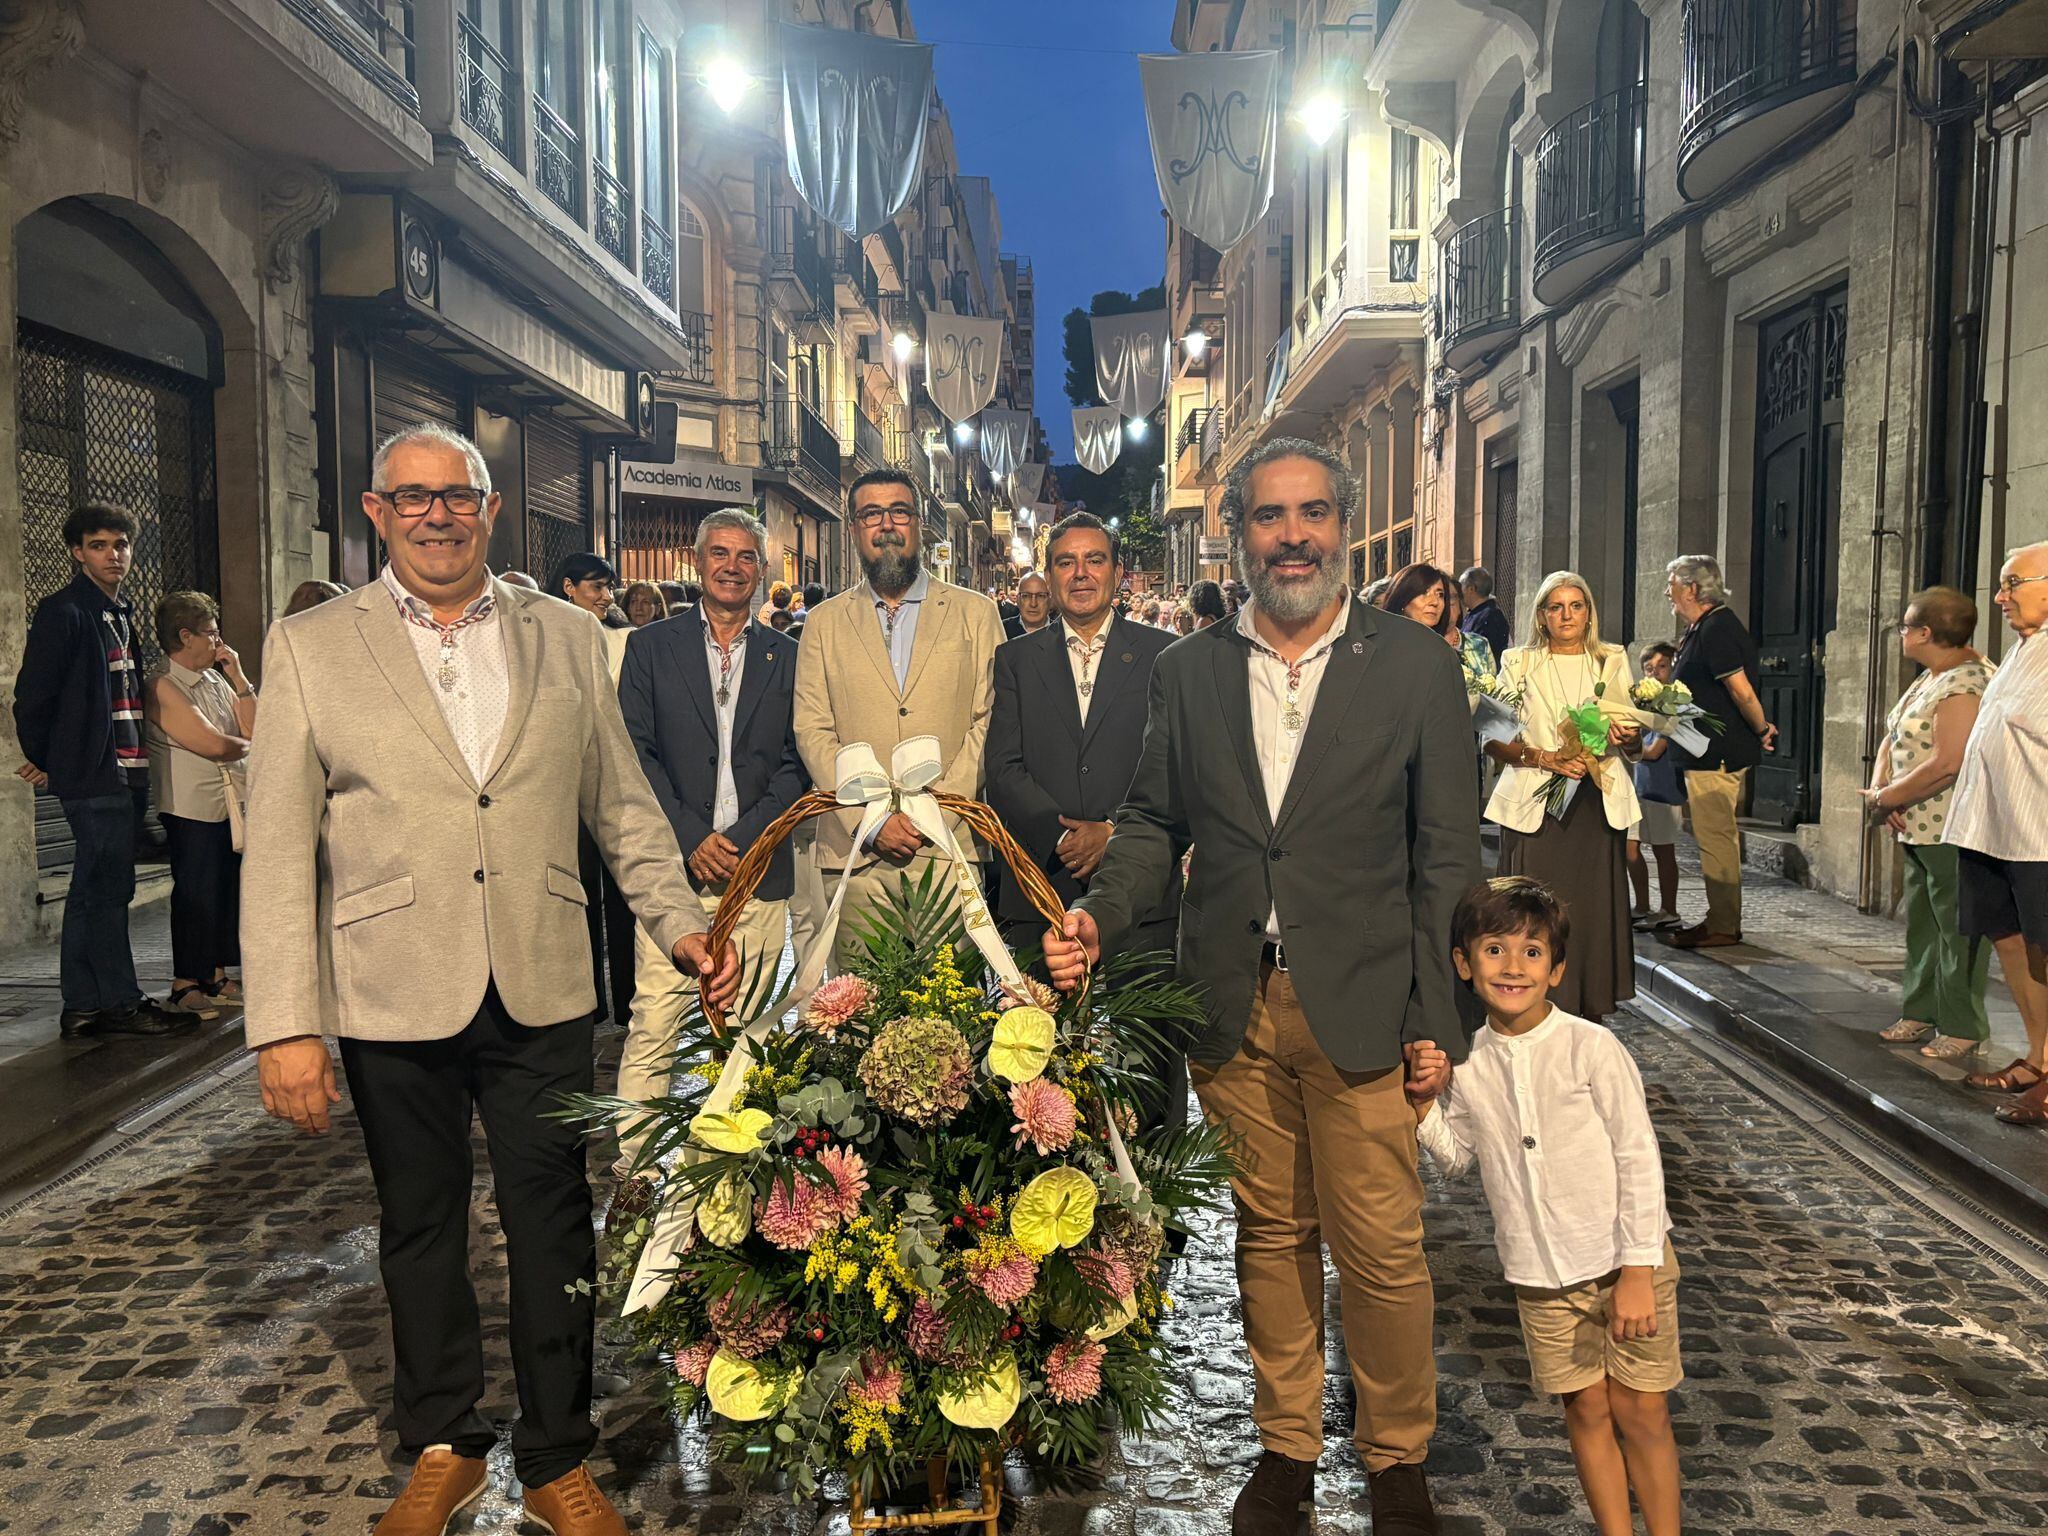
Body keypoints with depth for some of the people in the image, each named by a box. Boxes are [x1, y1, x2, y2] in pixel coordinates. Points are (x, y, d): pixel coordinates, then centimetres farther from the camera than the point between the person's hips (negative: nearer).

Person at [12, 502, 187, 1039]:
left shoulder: (122, 614, 17)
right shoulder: (63, 612, -9)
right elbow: (32, 696, -10)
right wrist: (45, 763, -1)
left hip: (127, 773, 9)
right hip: (93, 774, -9)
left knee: (94, 892, 12)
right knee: (107, 890, -4)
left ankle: (82, 1007, 19)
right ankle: (120, 1003, 3)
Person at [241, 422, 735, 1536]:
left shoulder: (565, 638, 6)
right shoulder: (309, 648, 0)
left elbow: (622, 807, 10)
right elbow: (277, 847, -4)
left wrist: (681, 924, -1)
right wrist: (284, 1025, -9)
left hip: (541, 994, 1)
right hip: (392, 999, 0)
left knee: (553, 1230, 10)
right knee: (420, 1229, 16)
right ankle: (442, 1446, 37)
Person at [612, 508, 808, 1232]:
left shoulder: (785, 658, 12)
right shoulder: (651, 647, 9)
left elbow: (795, 765, 6)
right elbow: (635, 752, 2)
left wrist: (738, 838, -7)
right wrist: (691, 840, -8)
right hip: (674, 869, -1)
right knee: (652, 1030, -5)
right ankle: (634, 1177, 5)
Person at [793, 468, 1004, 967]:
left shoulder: (976, 614, 10)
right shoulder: (825, 622, 13)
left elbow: (989, 721, 2)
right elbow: (813, 731, 5)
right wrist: (869, 820, -8)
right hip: (854, 855, 1)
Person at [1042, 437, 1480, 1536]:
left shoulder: (1416, 667, 0)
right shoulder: (1186, 672, 7)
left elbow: (1445, 856, -1)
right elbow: (1155, 821, 10)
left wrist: (1436, 1018, -5)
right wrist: (1101, 915, -9)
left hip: (1361, 1011, -2)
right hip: (1233, 1010, 2)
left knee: (1381, 1249, 4)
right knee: (1269, 1235, 15)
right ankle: (1285, 1445, 33)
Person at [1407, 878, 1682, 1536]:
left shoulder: (1591, 1048, -15)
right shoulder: (1465, 1061, -4)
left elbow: (1639, 1160, -11)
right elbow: (1457, 1157, 9)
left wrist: (1638, 1270, -12)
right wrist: (1425, 1100, -9)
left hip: (1627, 1263, -3)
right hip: (1540, 1276, 3)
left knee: (1641, 1412, 7)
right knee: (1587, 1409, 13)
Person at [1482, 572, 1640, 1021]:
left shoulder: (1613, 661, 16)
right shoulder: (1519, 663, 8)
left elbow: (1633, 737, 15)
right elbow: (1493, 741, 0)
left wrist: (1622, 736, -9)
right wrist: (1545, 758, -15)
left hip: (1596, 803, 2)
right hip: (1535, 804, -2)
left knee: (1594, 908, -1)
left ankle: (1590, 1010, 8)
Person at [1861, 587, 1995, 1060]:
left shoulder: (1965, 684, -18)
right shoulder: (1927, 679, 15)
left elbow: (1946, 764, -26)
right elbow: (1893, 739, 16)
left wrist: (1885, 797, -15)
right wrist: (1880, 786, -3)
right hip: (1918, 830, 10)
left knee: (1956, 929, -2)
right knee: (1921, 924, 16)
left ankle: (1962, 1029, 6)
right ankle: (1920, 1013, 26)